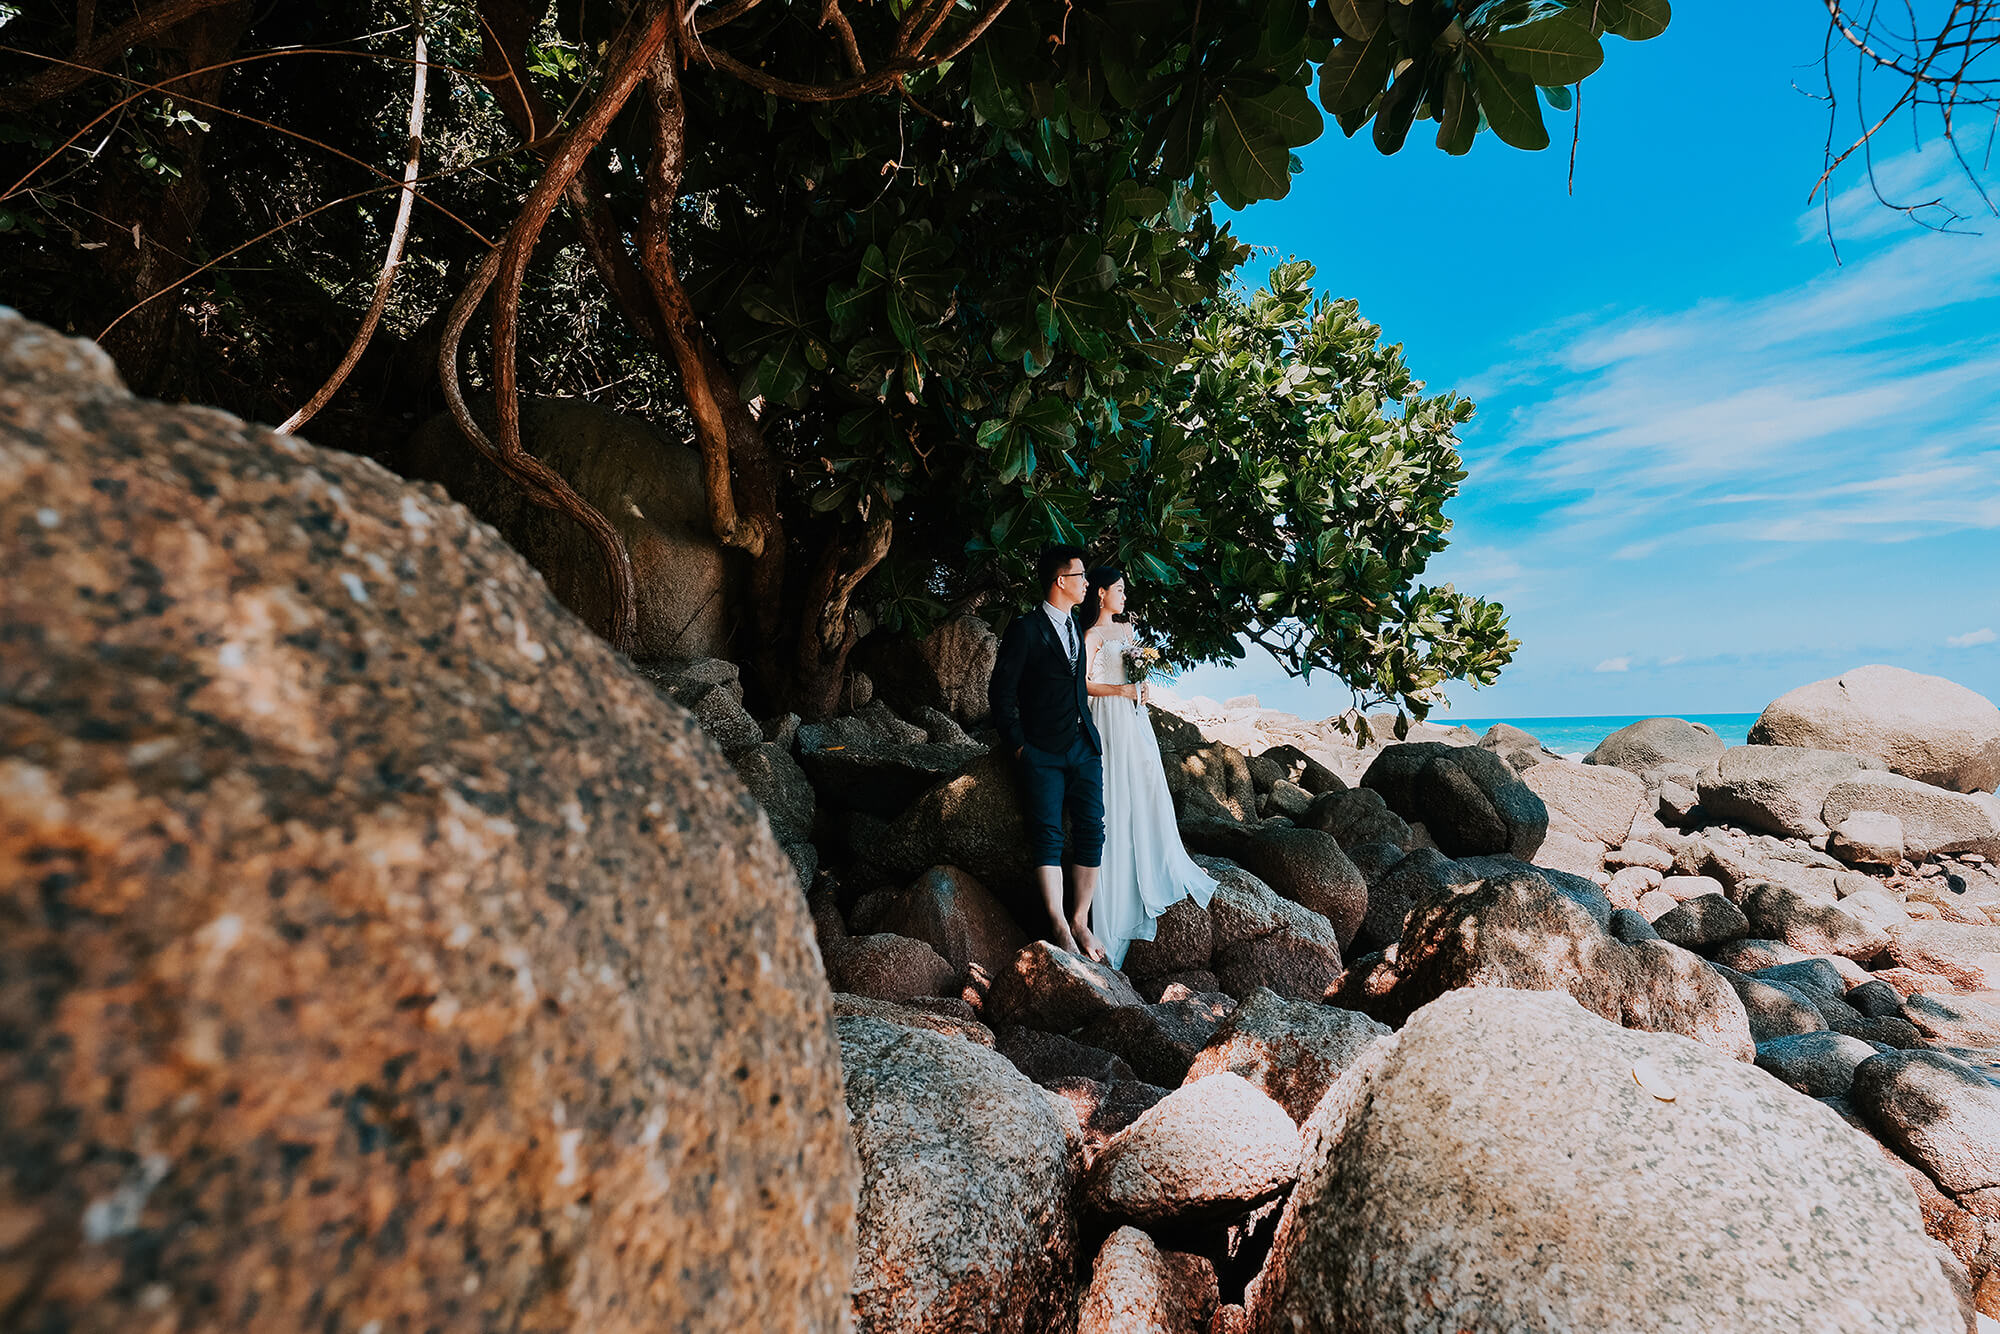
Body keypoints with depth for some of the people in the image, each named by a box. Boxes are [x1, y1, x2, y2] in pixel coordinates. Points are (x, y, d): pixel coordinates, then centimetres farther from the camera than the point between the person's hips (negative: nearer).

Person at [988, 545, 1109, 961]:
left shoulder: (1076, 626, 16)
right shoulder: (1025, 629, -8)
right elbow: (1000, 692, -7)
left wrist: (1087, 730, 16)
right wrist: (1018, 746, -9)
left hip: (1083, 746, 7)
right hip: (1043, 751, -6)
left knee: (1091, 832, 1)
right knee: (1047, 837, -9)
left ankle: (1081, 922, 11)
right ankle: (1061, 930, -6)